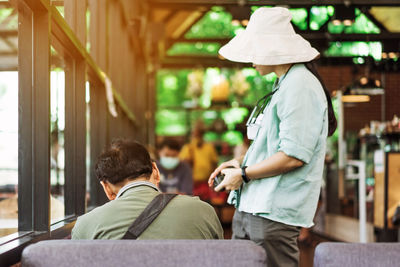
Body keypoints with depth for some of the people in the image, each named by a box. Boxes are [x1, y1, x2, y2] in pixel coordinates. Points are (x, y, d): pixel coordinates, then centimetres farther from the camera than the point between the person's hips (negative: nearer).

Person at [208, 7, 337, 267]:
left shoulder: (300, 87, -14)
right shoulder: (283, 85, 18)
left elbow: (293, 156, -21)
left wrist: (243, 175, -11)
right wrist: (241, 163, 13)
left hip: (275, 214, -10)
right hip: (249, 207, 10)